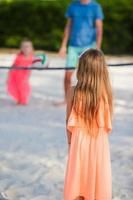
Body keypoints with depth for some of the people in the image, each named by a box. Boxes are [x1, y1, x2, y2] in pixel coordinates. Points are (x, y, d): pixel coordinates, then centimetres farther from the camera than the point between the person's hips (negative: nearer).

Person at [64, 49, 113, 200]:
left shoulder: (74, 92, -13)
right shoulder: (106, 92, -11)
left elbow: (69, 122, -3)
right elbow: (108, 123, -2)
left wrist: (70, 141, 11)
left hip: (79, 140, 0)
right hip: (100, 142, 0)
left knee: (78, 181, 11)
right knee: (98, 179, 12)